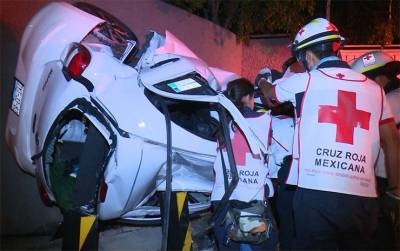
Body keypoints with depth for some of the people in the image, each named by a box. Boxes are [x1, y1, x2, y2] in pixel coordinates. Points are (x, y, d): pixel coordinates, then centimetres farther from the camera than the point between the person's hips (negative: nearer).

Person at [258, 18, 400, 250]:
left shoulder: (303, 81, 3)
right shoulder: (374, 88, 11)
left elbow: (268, 94, 23)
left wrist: (262, 80, 46)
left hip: (316, 194, -3)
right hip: (364, 197, 4)